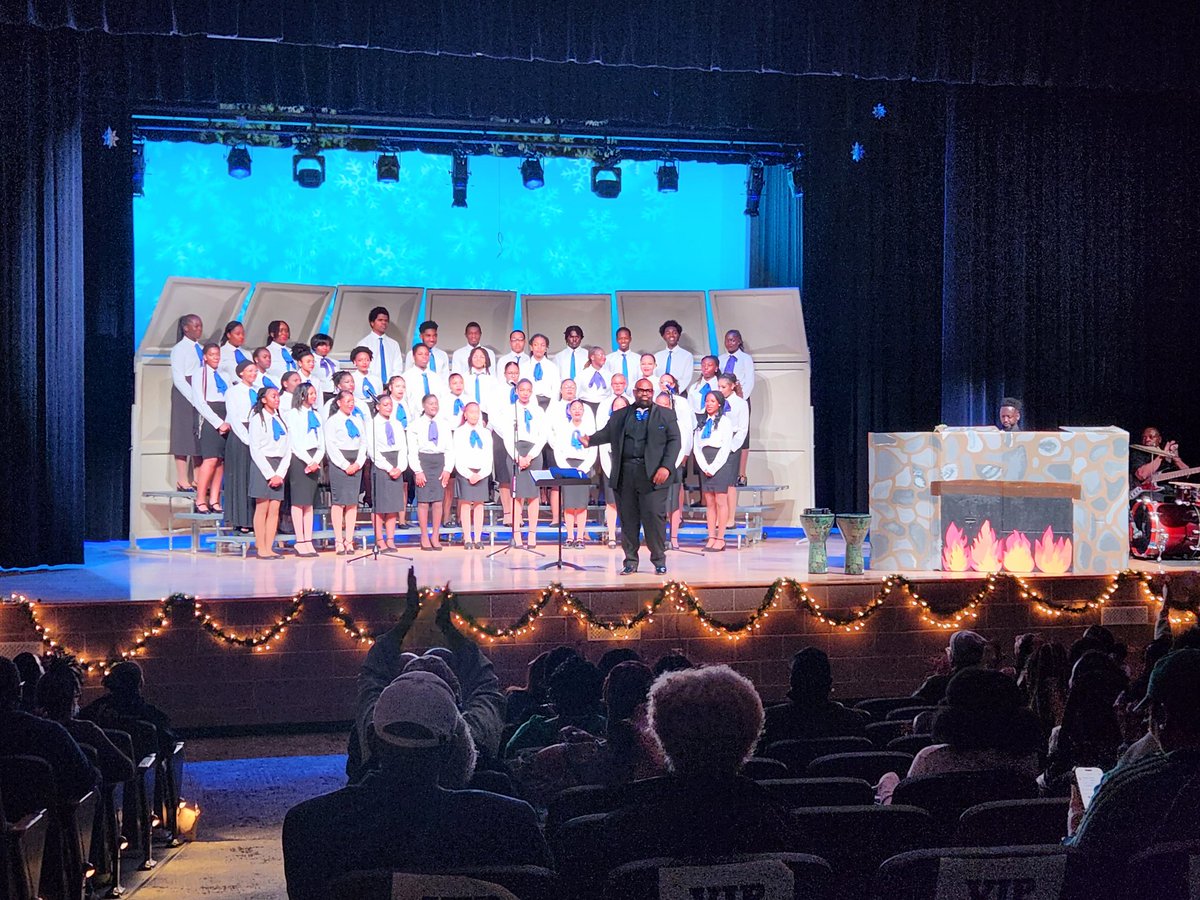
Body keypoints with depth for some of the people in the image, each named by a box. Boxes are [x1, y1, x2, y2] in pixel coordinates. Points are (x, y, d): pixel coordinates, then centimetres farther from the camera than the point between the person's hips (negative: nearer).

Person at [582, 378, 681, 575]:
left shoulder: (666, 415, 9)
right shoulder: (620, 416, 17)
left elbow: (674, 441, 2)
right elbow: (606, 433, 15)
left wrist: (665, 467, -9)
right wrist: (590, 440, -2)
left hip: (652, 474, -3)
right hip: (625, 475, 3)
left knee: (654, 515, -7)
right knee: (628, 518, 4)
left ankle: (659, 560, 4)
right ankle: (631, 561, 13)